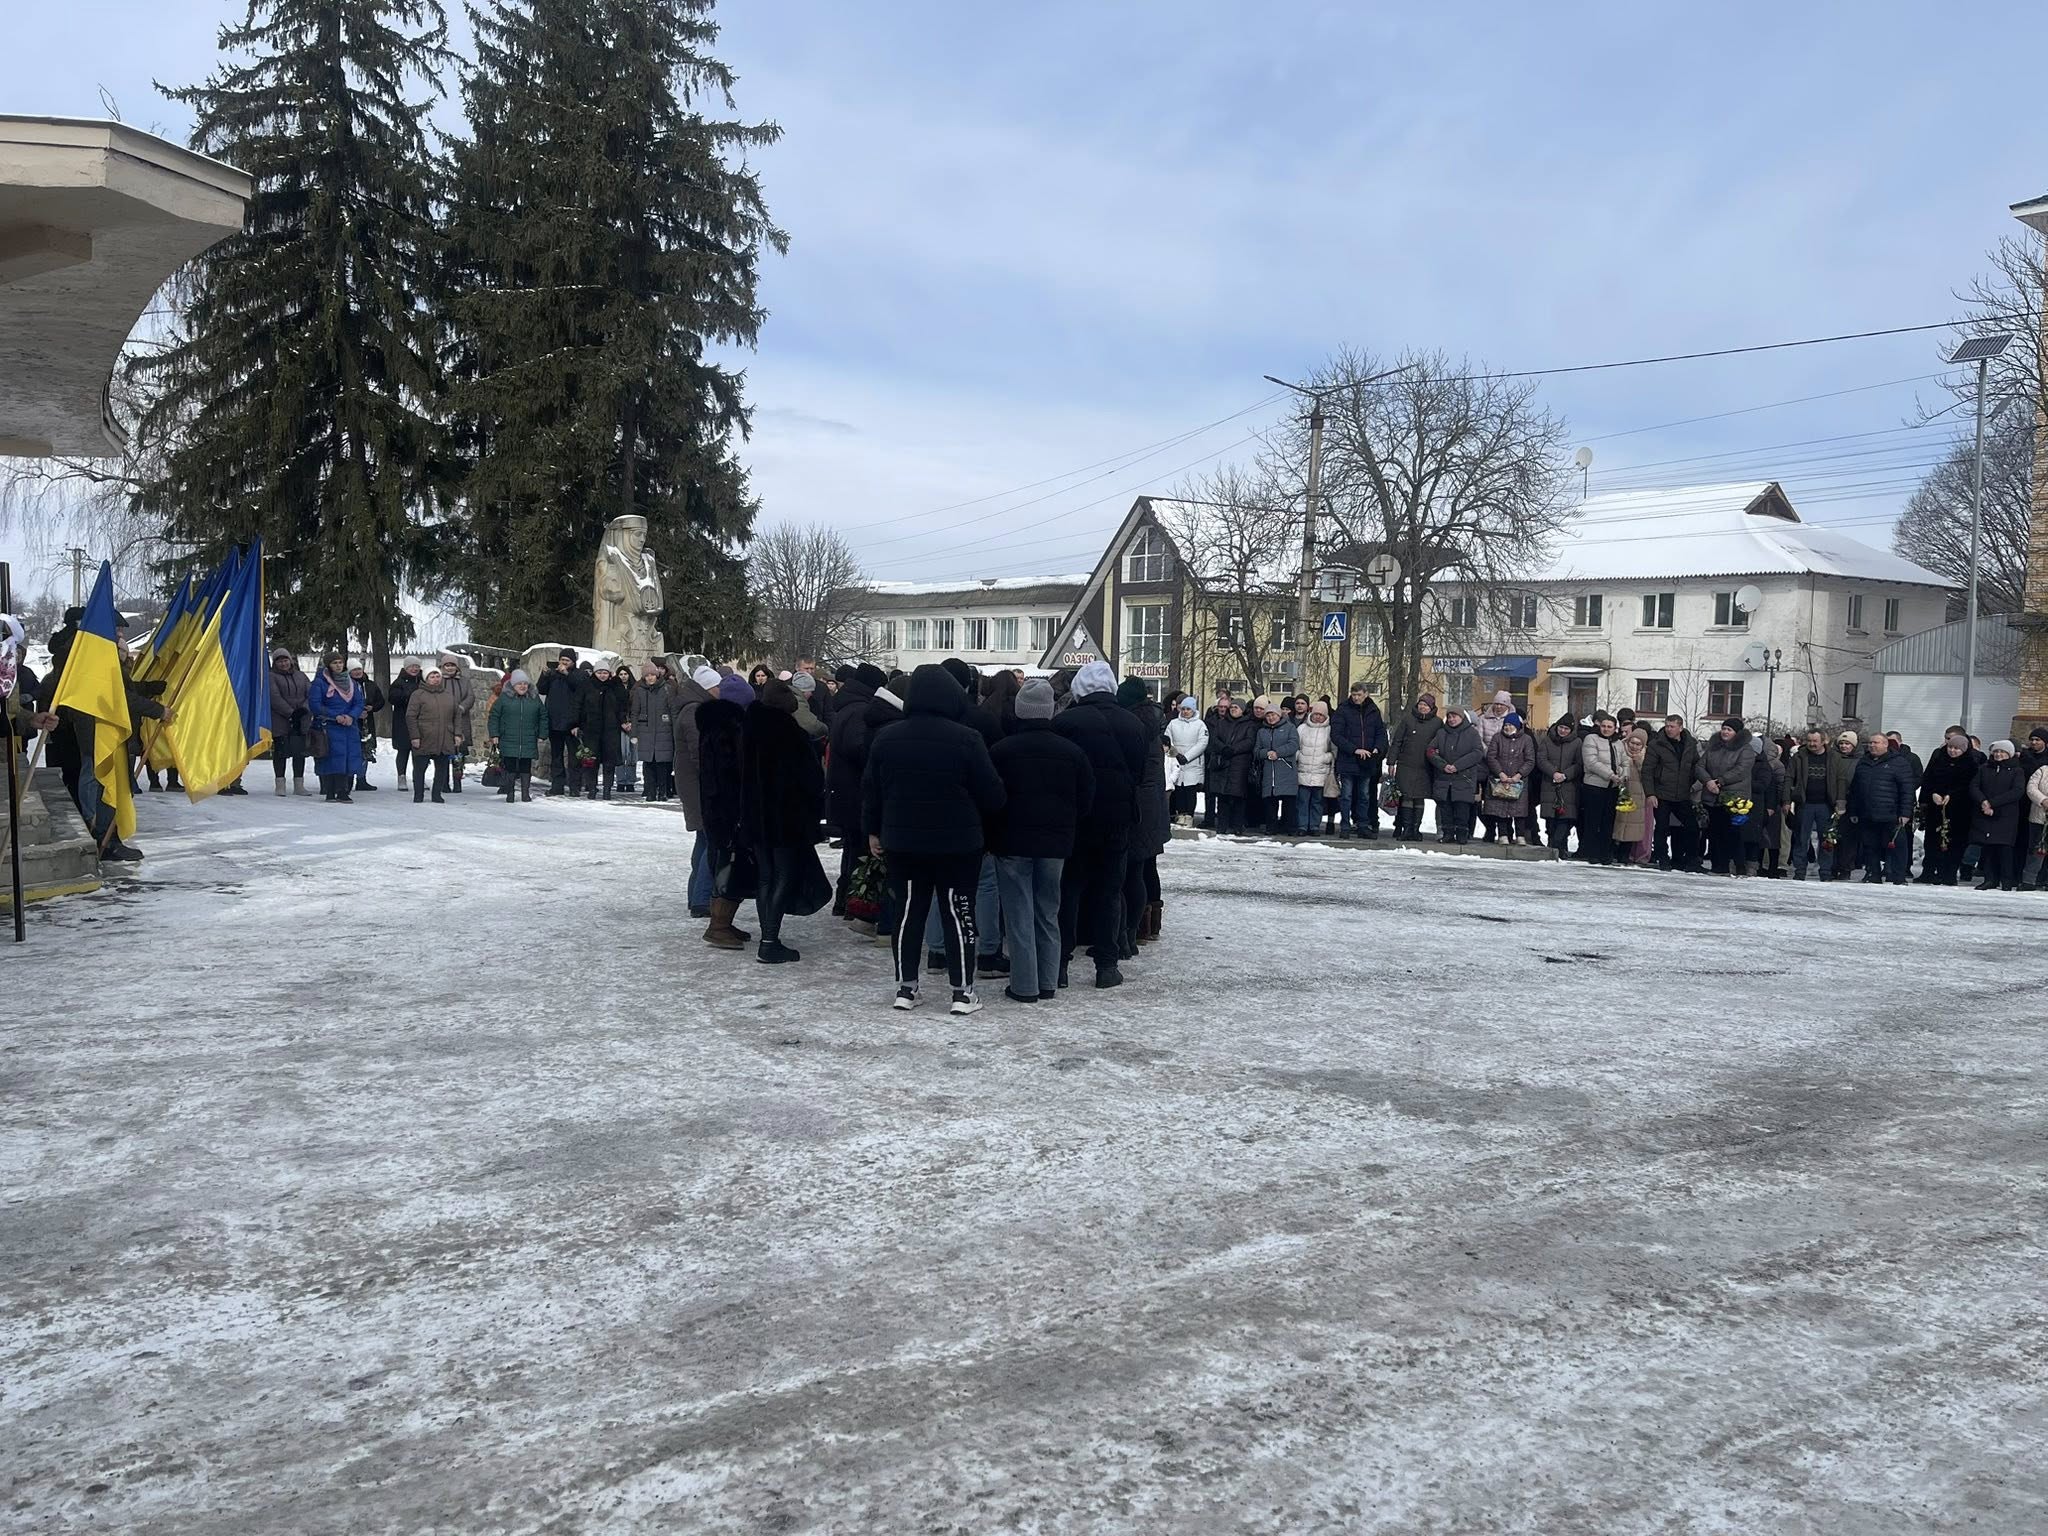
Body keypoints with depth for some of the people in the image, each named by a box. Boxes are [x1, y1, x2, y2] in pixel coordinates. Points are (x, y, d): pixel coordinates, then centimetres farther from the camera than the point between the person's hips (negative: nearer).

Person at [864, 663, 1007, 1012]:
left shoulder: (885, 738, -1)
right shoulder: (967, 739, -15)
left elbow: (871, 790, 6)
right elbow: (990, 793, -9)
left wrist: (874, 830, 18)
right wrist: (1001, 807, 13)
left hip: (902, 840, 4)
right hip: (958, 842, -3)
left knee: (908, 912, 12)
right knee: (958, 913, 5)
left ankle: (905, 987, 16)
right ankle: (962, 991, 7)